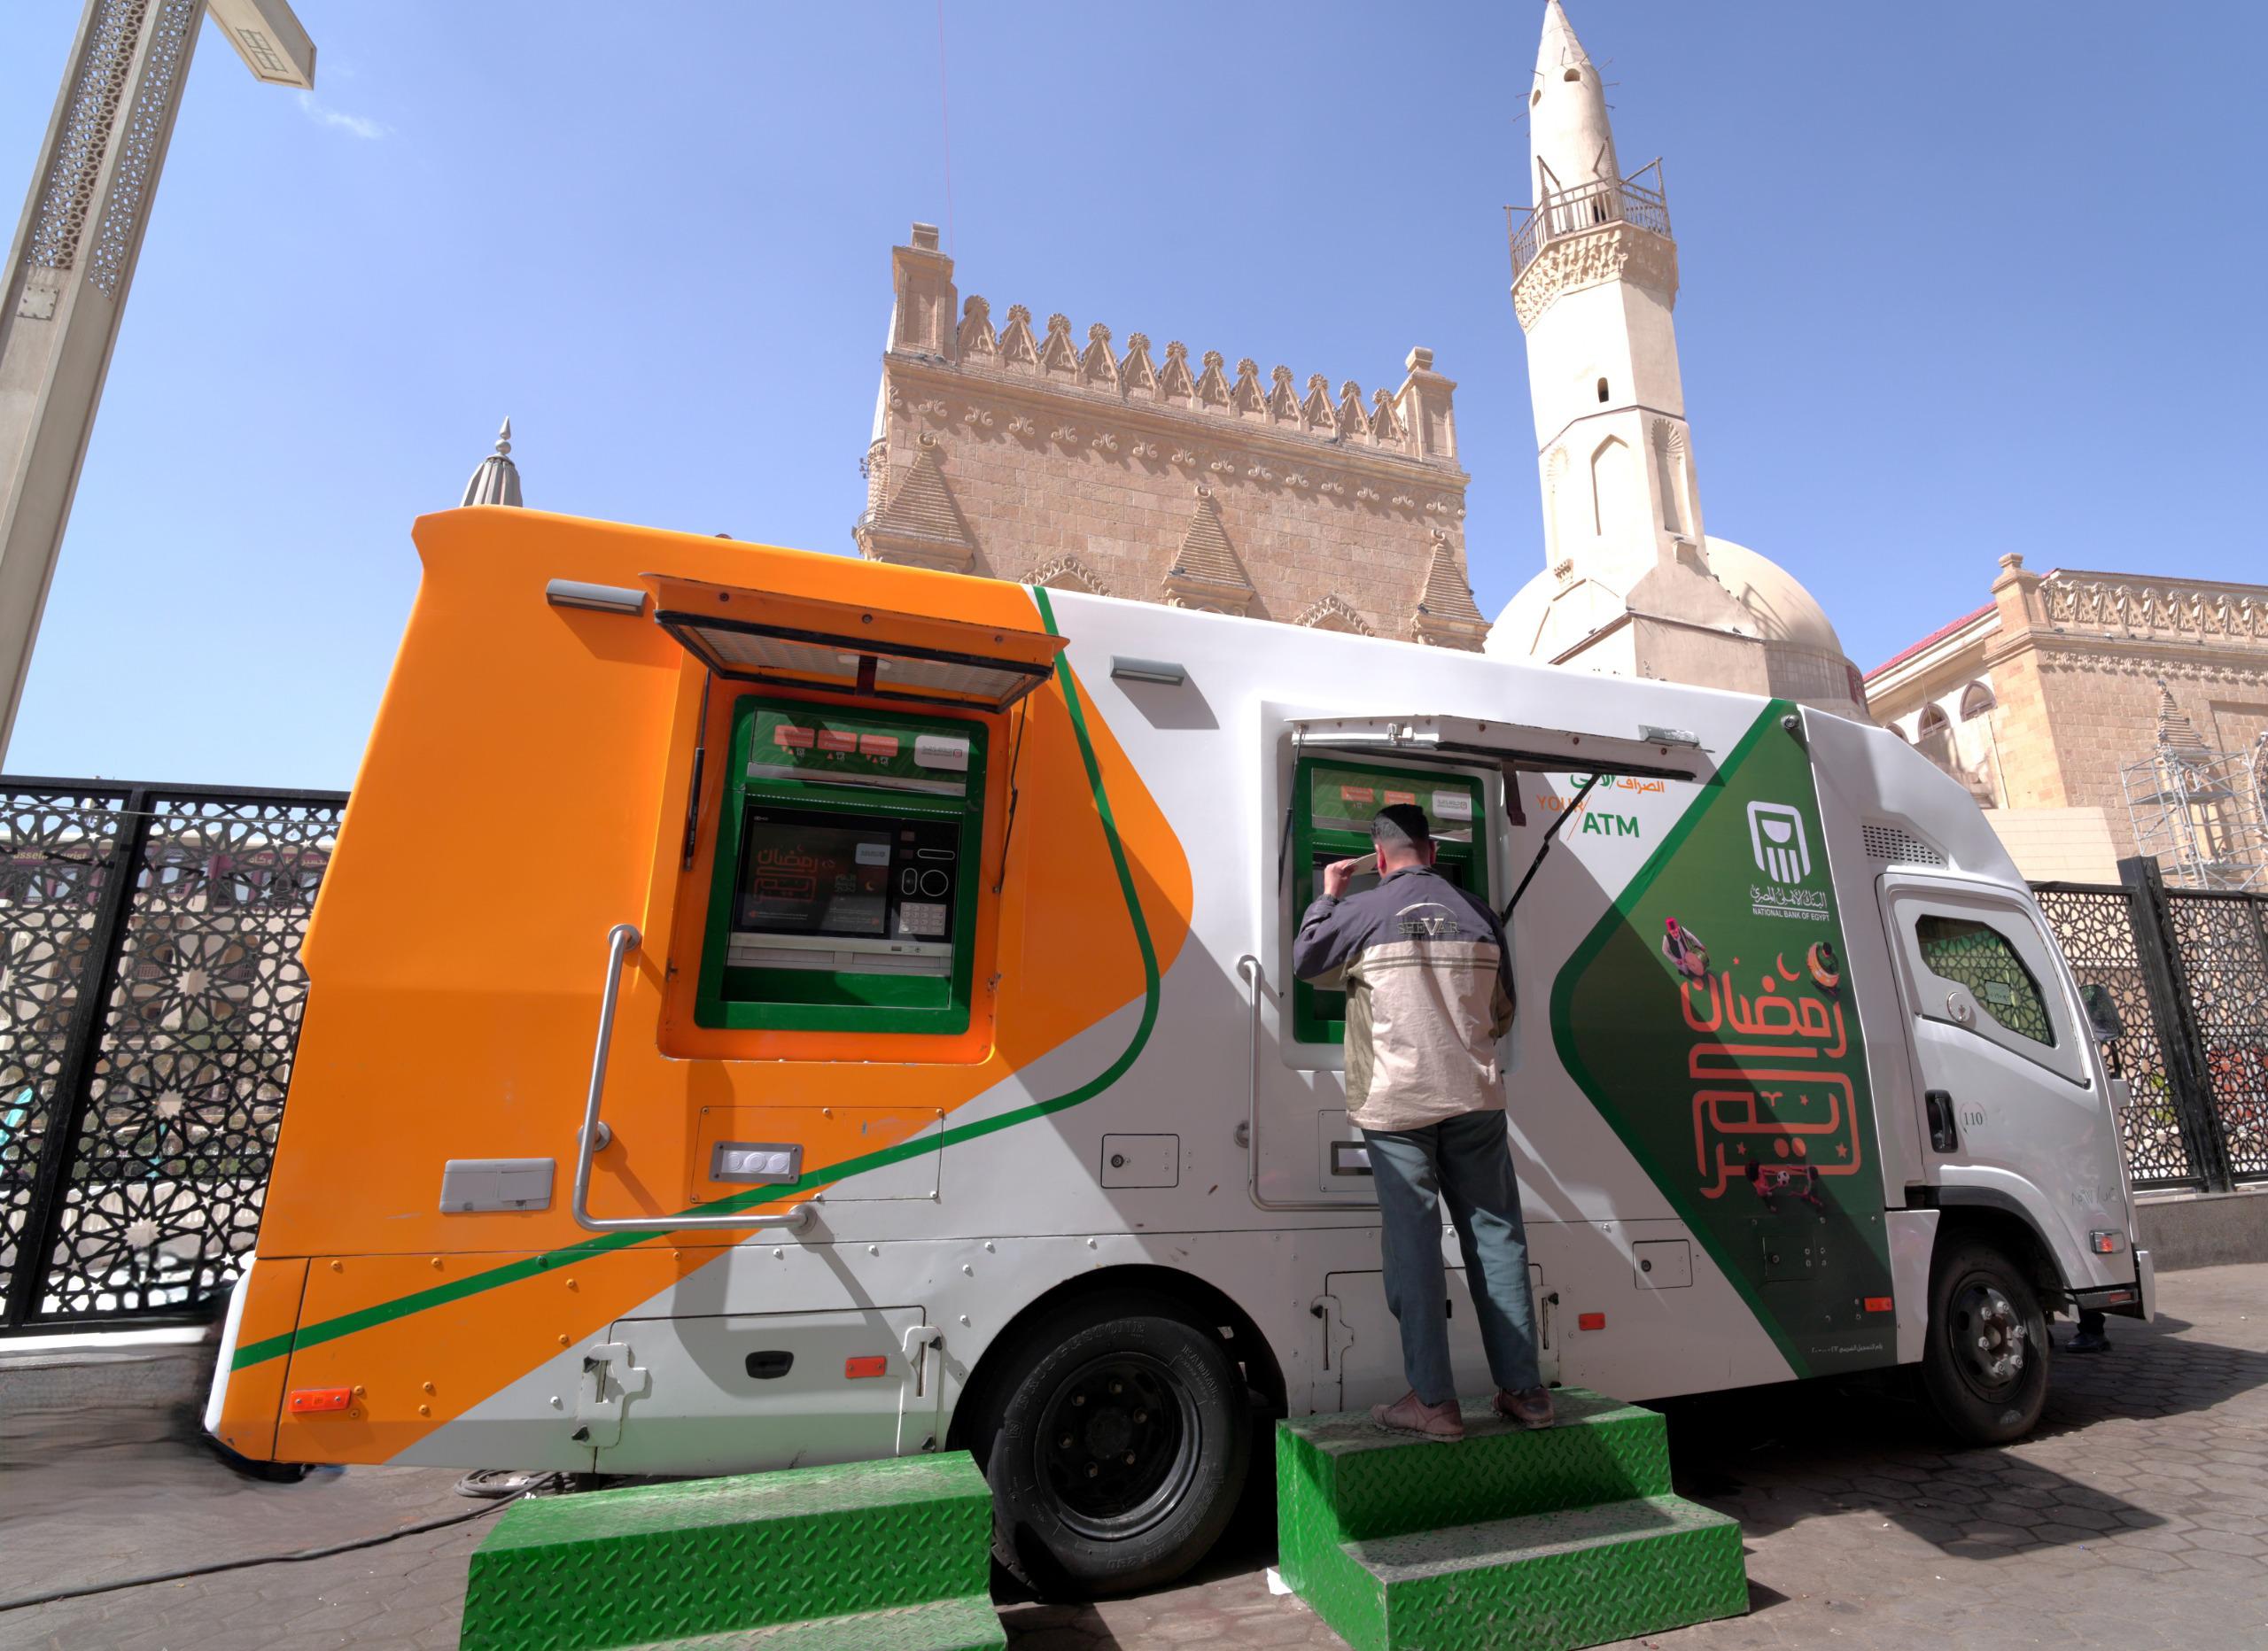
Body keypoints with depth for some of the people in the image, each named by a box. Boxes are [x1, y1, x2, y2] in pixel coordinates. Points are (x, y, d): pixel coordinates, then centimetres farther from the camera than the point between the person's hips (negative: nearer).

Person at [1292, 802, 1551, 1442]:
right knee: (1496, 1237, 12)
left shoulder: (1361, 911, -7)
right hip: (1475, 1100, 4)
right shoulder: (1479, 915, 7)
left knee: (1413, 1245, 2)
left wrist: (1327, 896, 16)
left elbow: (1305, 962, 7)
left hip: (1395, 1104, -4)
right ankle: (1523, 1390, 21)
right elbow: (1503, 1015, 15)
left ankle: (1433, 1401, 7)